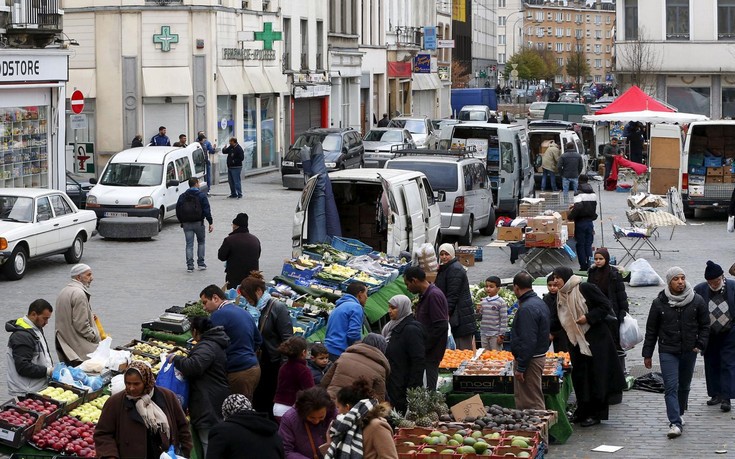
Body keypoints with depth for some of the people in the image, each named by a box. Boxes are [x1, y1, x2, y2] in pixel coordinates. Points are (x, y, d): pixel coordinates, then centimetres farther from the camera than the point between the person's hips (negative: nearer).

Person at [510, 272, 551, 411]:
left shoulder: (527, 308, -20)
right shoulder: (539, 302, 13)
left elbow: (528, 341, -24)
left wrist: (520, 367, -21)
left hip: (530, 359, -10)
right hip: (540, 355, 10)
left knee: (531, 402, -6)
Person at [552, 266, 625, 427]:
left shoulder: (586, 288, -12)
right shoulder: (561, 296, 8)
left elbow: (606, 305, -12)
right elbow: (562, 321, 16)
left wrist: (588, 317, -18)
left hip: (595, 339, -7)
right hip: (577, 340, 7)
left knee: (596, 375, -2)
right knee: (579, 376, 7)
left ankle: (595, 414, 4)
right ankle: (583, 412, 18)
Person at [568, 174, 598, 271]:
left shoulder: (579, 194, -15)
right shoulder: (593, 194, 6)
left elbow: (578, 208, -28)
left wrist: (570, 216, -13)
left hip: (580, 222, -5)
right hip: (590, 222, 5)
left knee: (580, 245, 4)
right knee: (588, 245, 11)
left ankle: (583, 266, 4)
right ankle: (589, 266, 9)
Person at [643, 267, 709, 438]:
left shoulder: (697, 301, -1)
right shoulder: (659, 303, -3)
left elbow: (705, 325, 8)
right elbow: (651, 330, 3)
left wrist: (700, 345, -5)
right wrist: (647, 354, 3)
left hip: (689, 352, 2)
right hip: (667, 352, -2)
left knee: (684, 386, 14)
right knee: (671, 387, -11)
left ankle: (678, 416, 33)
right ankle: (675, 423, -15)